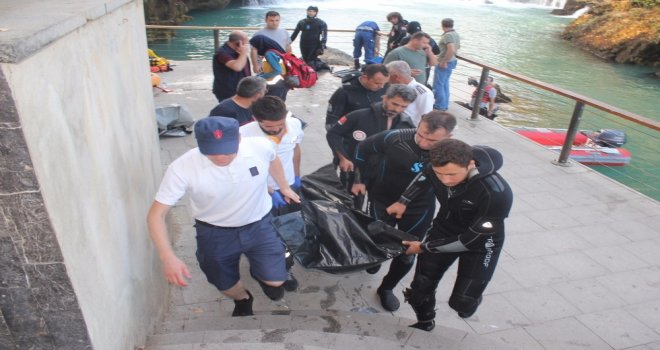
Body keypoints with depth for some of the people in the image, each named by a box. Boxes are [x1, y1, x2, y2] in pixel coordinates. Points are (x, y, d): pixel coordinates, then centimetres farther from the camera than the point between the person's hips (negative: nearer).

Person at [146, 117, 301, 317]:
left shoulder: (260, 146, -23)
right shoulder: (183, 168, -29)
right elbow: (156, 214, -23)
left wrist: (284, 187, 19)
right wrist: (168, 258, -36)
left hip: (259, 226, 1)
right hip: (215, 234, 0)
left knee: (275, 286, 0)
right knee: (226, 286, 19)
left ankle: (257, 270, 38)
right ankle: (242, 301, 58)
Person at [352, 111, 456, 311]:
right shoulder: (395, 138, -25)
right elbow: (363, 149, -5)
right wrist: (359, 179, 1)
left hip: (419, 210, 0)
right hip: (383, 201, 0)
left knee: (406, 255, 11)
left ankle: (386, 288, 38)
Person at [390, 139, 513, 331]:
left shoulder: (497, 193, -37)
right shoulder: (439, 167, -23)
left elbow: (471, 239, -27)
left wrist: (425, 247, -20)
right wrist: (403, 201, 4)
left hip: (480, 243, -4)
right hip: (443, 230, 4)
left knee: (461, 303, -8)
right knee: (419, 289, 8)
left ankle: (471, 294, 29)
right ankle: (424, 323, 39)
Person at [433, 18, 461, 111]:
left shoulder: (447, 35, -20)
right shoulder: (456, 34, 9)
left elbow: (451, 49, -32)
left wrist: (444, 61, -24)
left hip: (444, 63, -10)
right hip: (451, 61, 10)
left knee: (438, 84, -1)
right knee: (445, 83, 18)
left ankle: (440, 106, 3)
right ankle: (444, 104, 23)